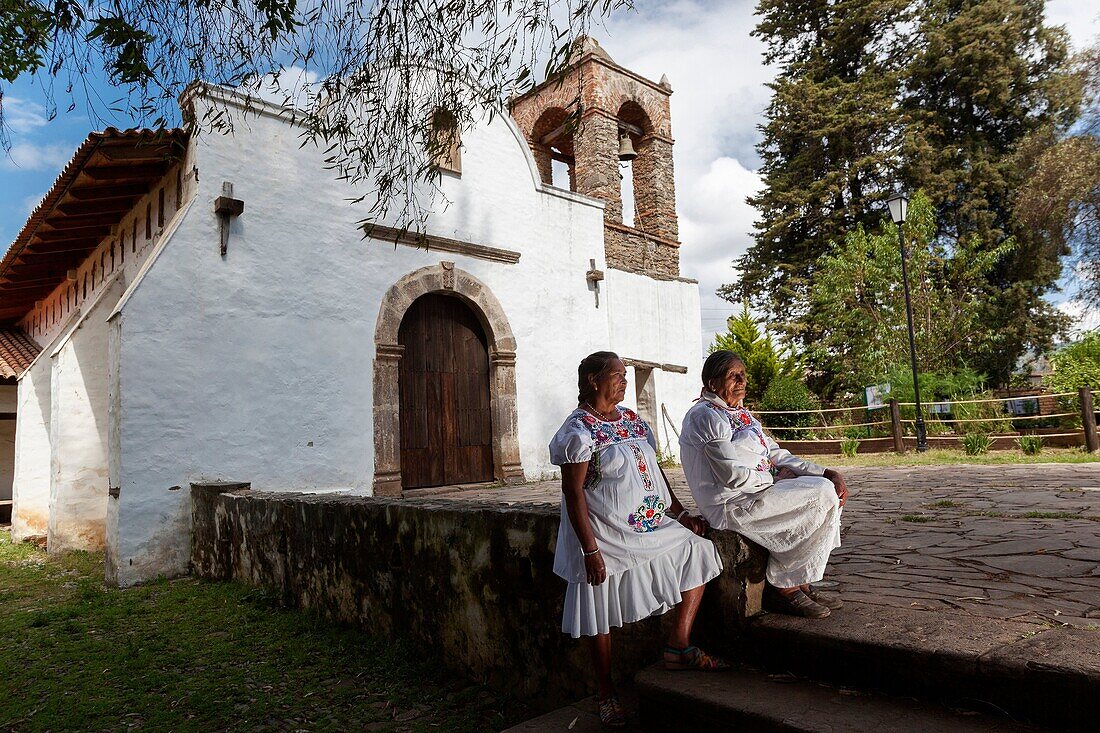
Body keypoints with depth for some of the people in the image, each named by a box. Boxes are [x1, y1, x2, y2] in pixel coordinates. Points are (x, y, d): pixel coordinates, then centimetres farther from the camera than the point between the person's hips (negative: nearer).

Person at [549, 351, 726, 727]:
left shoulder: (632, 419, 8)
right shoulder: (579, 429, -15)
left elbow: (654, 471, 14)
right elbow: (573, 492, -18)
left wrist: (680, 513, 8)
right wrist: (590, 550, -20)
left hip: (653, 527, 8)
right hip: (607, 538, -7)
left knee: (698, 549, 6)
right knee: (601, 618, 5)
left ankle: (679, 646, 12)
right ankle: (606, 694, 25)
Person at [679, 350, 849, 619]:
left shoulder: (740, 413, 17)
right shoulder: (706, 416, -14)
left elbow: (777, 455, 14)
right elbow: (733, 475, -21)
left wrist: (826, 473, 2)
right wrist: (775, 478, -6)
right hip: (730, 505, -10)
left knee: (826, 485, 4)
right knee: (821, 494, -14)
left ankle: (801, 583, 6)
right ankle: (785, 587, -4)